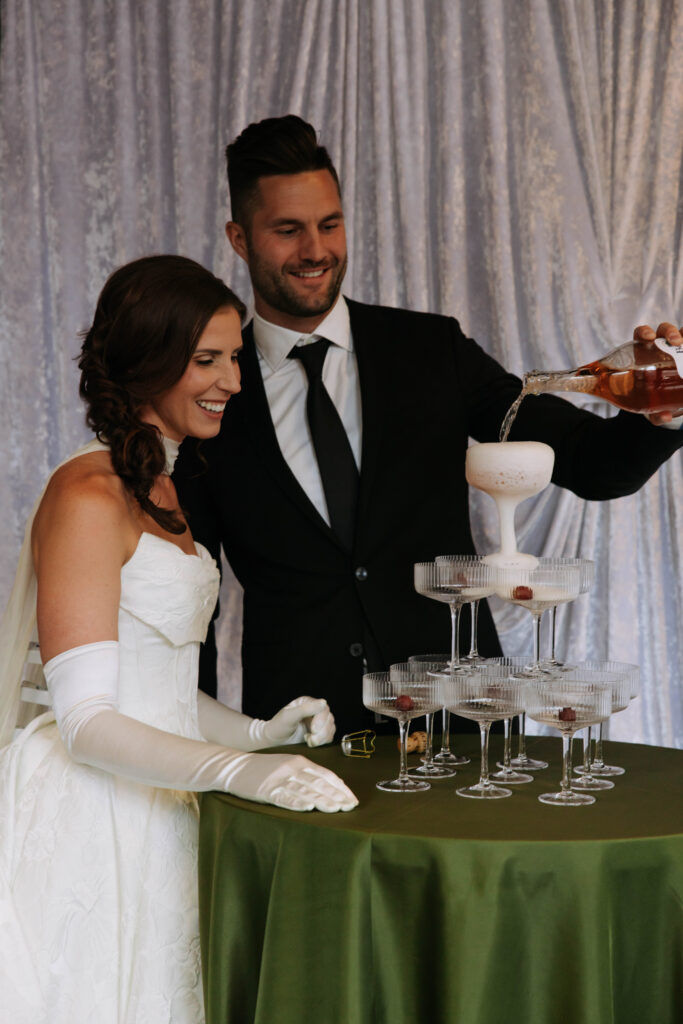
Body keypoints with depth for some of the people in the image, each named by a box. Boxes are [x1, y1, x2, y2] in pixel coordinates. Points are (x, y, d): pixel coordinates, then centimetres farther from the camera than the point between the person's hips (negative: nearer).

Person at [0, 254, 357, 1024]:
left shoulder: (158, 491, 14)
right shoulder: (89, 496, -16)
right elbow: (86, 719, -21)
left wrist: (259, 732, 4)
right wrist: (235, 768, -32)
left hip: (153, 811, 9)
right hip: (88, 820, -9)